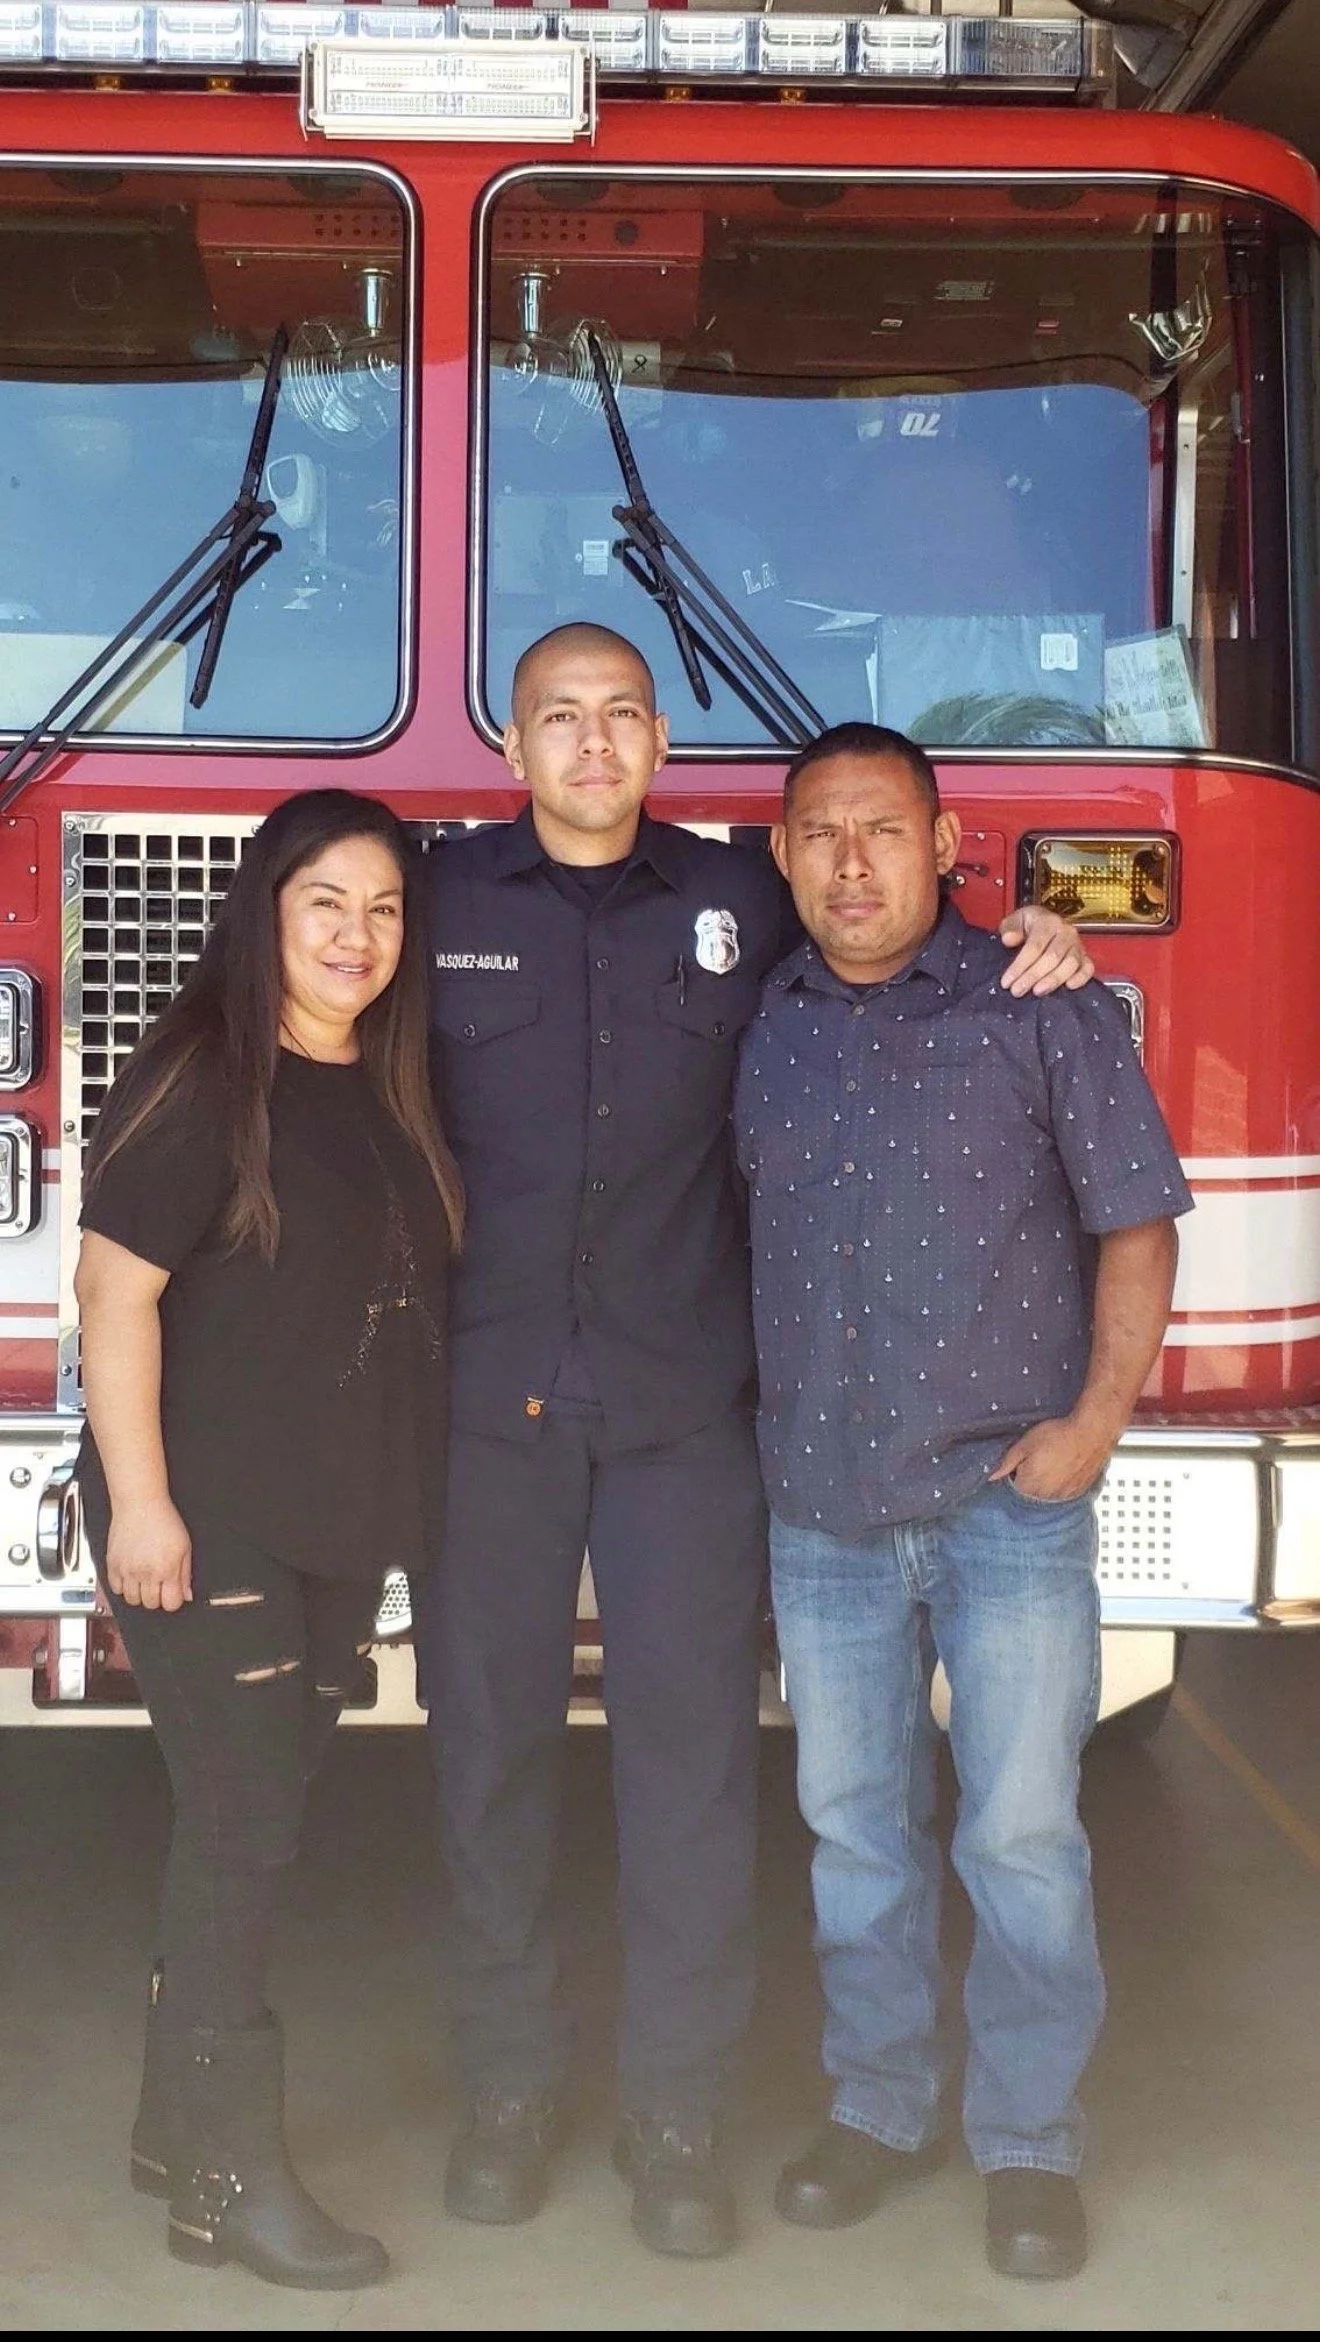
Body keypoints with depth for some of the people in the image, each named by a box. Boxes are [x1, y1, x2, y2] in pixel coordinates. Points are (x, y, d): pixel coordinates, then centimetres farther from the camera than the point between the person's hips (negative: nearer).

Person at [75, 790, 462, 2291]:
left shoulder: (391, 1094, 11)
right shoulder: (198, 1082, -11)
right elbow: (116, 1291, -16)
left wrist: (401, 1502, 15)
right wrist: (139, 1498, -20)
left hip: (344, 1524, 7)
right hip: (210, 1524, -7)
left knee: (256, 1823, 14)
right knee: (245, 1826, -5)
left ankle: (179, 2125, 28)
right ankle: (229, 2179, 5)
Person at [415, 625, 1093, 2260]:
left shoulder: (746, 902, 7)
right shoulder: (441, 901, 5)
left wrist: (1030, 949, 2)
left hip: (685, 1406, 0)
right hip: (485, 1403, 0)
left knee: (691, 1748, 2)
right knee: (490, 1741, 8)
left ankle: (674, 2111, 16)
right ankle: (509, 2084, 23)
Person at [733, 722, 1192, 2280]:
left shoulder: (1042, 1013, -2)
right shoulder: (755, 1030, 6)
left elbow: (1135, 1216, -1)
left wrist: (1098, 1416, -10)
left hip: (1007, 1502, -3)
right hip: (821, 1506, 3)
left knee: (1023, 1833, 1)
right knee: (856, 1828, 13)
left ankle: (1029, 2142, 17)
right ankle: (879, 2109, 28)